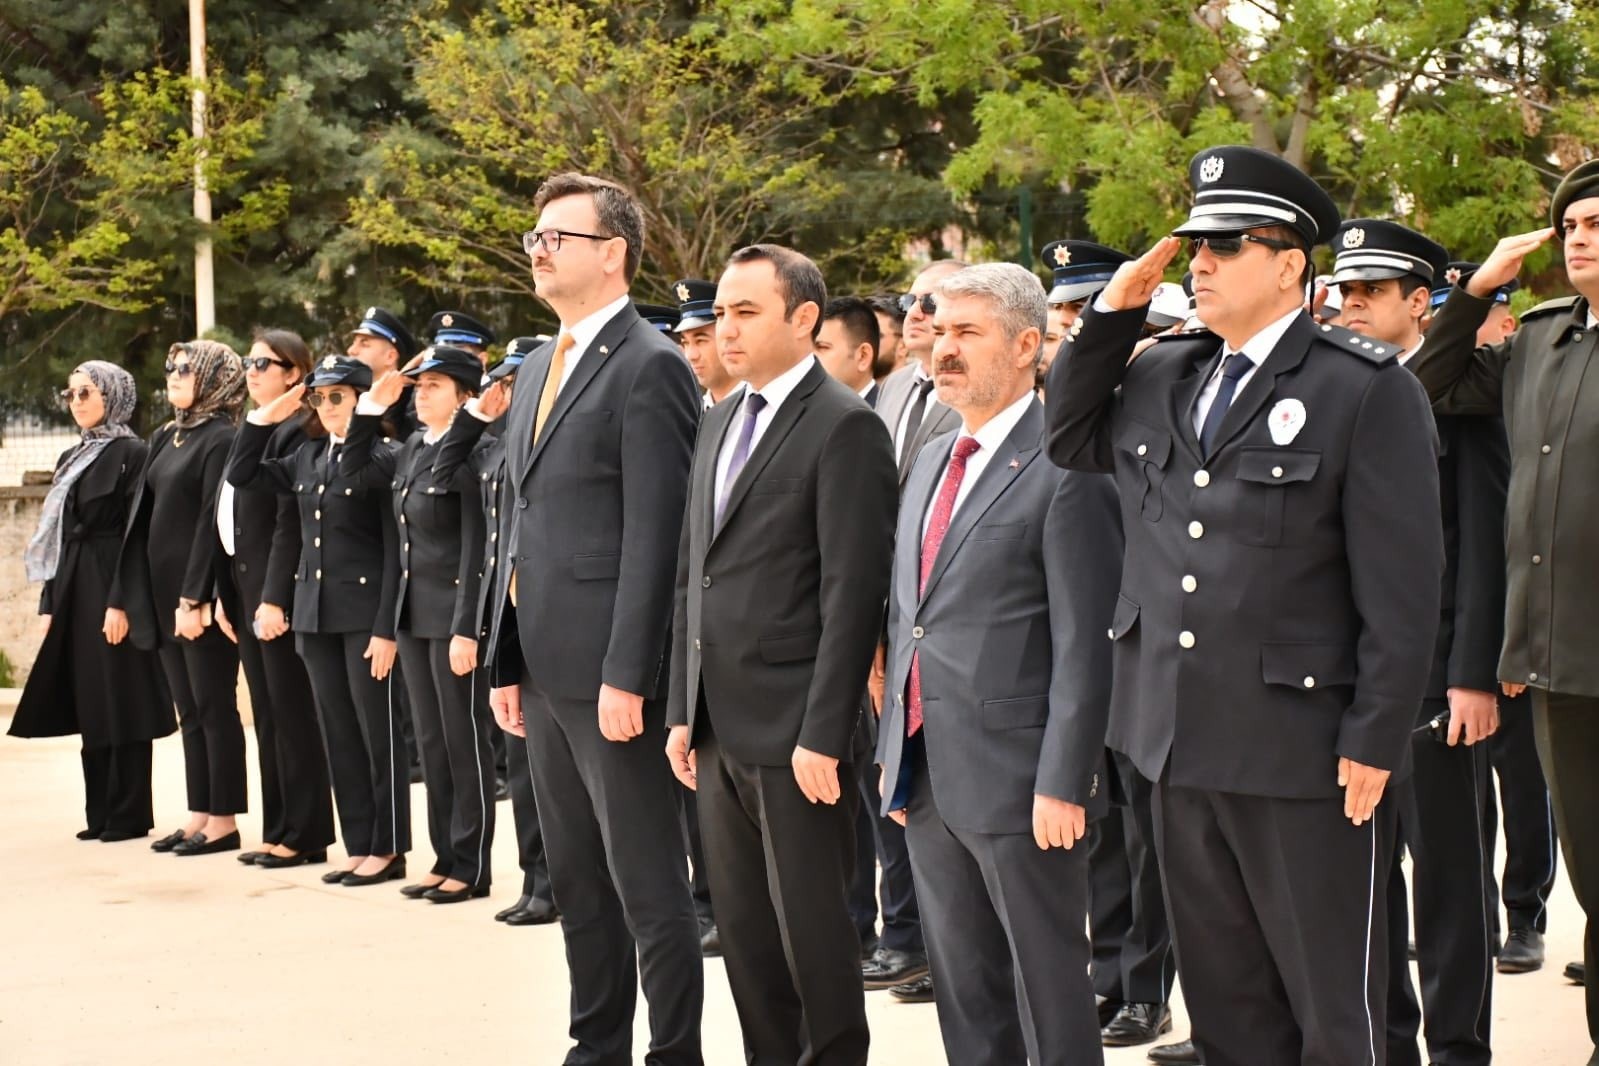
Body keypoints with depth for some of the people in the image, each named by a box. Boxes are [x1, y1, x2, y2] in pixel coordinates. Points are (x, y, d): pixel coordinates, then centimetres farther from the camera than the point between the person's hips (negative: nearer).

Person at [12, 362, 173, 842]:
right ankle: (101, 811, 14)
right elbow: (59, 536, 16)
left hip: (113, 586, -8)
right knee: (89, 705, 8)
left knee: (121, 704, -4)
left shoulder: (131, 454, -8)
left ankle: (130, 814, 2)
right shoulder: (71, 459, 16)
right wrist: (50, 603, 12)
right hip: (75, 593, 8)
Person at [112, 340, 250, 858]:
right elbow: (142, 517, 13)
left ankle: (223, 821, 4)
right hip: (163, 593, 8)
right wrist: (122, 596, 11)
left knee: (214, 707, -2)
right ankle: (200, 815, 17)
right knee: (189, 711, 11)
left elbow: (214, 522, -16)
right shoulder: (165, 438, 14)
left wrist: (195, 599, -21)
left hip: (202, 596, -8)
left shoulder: (221, 439, -10)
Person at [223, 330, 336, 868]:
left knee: (292, 713, -4)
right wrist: (228, 593, 13)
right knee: (267, 715, 12)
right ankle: (278, 830, 17)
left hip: (278, 592, -9)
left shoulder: (297, 433, -12)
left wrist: (275, 598, -22)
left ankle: (304, 835, 2)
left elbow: (289, 524, -18)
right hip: (245, 588, 9)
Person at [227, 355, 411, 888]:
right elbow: (241, 475, 20)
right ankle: (358, 846, 17)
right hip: (315, 614, 7)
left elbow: (396, 551, -12)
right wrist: (264, 418, 8)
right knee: (339, 736, 10)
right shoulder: (308, 457, 11)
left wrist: (386, 629, -16)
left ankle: (387, 849, 8)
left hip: (364, 616, -7)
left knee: (378, 734, 1)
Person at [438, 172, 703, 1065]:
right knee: (578, 882, 14)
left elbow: (655, 534, -16)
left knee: (650, 887, -2)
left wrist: (626, 675, -19)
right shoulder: (538, 370, 17)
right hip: (548, 671, 9)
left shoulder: (649, 367, -10)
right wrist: (508, 662, 15)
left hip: (609, 669, -9)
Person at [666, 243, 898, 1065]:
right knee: (743, 927, 13)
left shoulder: (845, 427, -10)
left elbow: (853, 593, -15)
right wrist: (683, 711, 12)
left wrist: (822, 736, -18)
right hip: (720, 730, 8)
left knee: (811, 928, 1)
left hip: (795, 733, -8)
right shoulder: (719, 423, 15)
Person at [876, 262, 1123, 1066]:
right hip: (927, 775, 8)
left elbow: (1084, 643, -14)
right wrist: (894, 753, 16)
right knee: (964, 985, 14)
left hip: (1017, 778, -8)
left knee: (1048, 987, 2)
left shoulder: (1065, 468, -11)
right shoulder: (932, 460, 15)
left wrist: (1063, 783, -17)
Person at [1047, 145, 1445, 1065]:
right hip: (1182, 745, 6)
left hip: (1303, 748, -6)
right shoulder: (1160, 377, 11)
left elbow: (1403, 583, -11)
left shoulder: (1369, 390, -9)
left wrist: (1375, 739, -14)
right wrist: (1113, 314, 9)